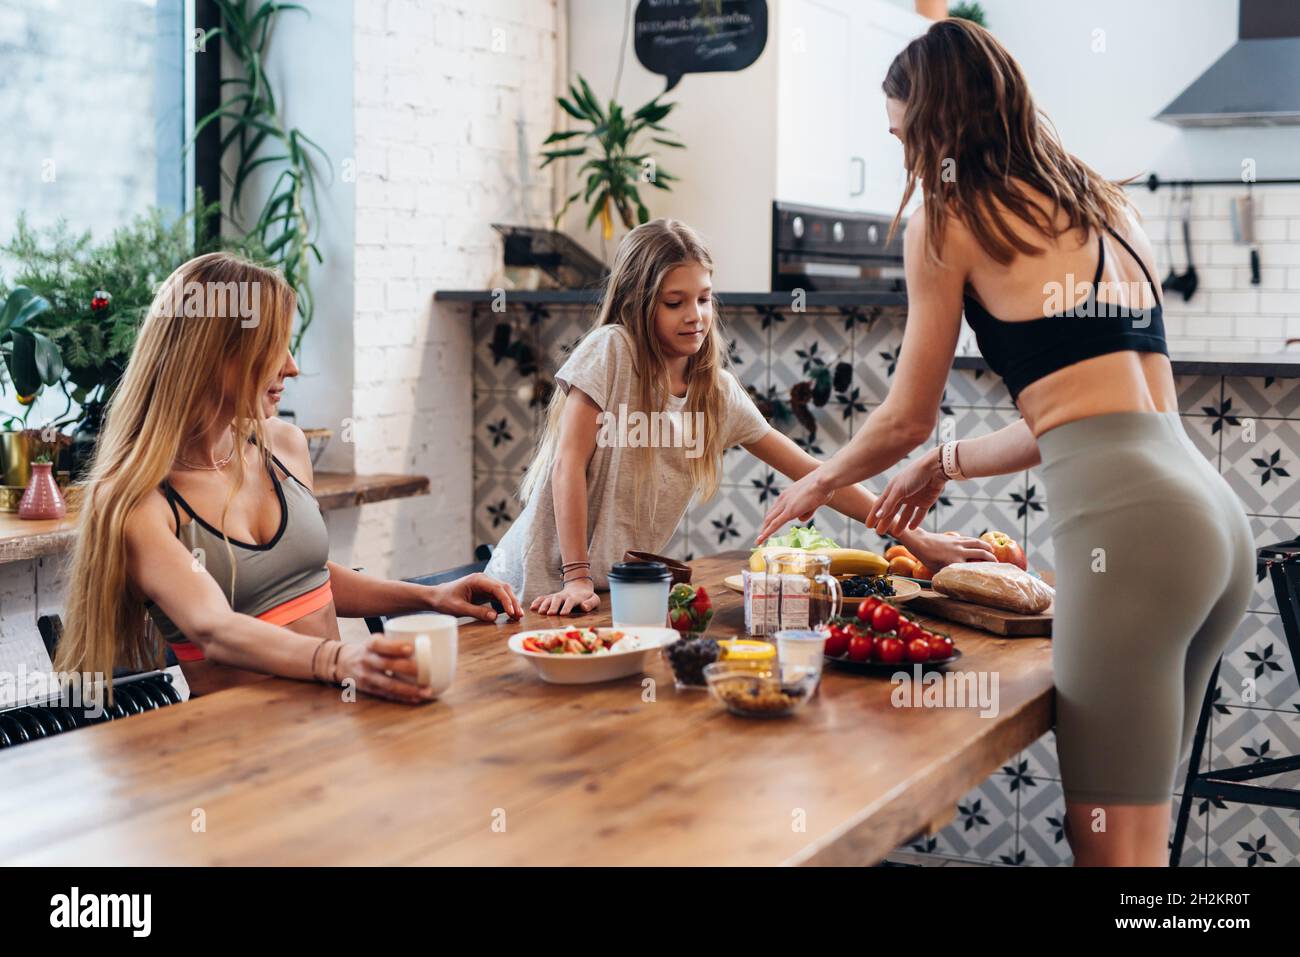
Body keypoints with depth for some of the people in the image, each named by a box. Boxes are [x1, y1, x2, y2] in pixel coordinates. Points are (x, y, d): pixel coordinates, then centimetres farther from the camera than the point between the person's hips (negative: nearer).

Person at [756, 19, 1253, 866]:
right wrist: (949, 464, 40)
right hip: (1215, 514, 8)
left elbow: (906, 420, 10)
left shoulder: (953, 218, 4)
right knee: (1138, 825, 18)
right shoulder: (1105, 209, 24)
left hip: (1126, 521, -8)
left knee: (1110, 843, -2)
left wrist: (818, 483, 30)